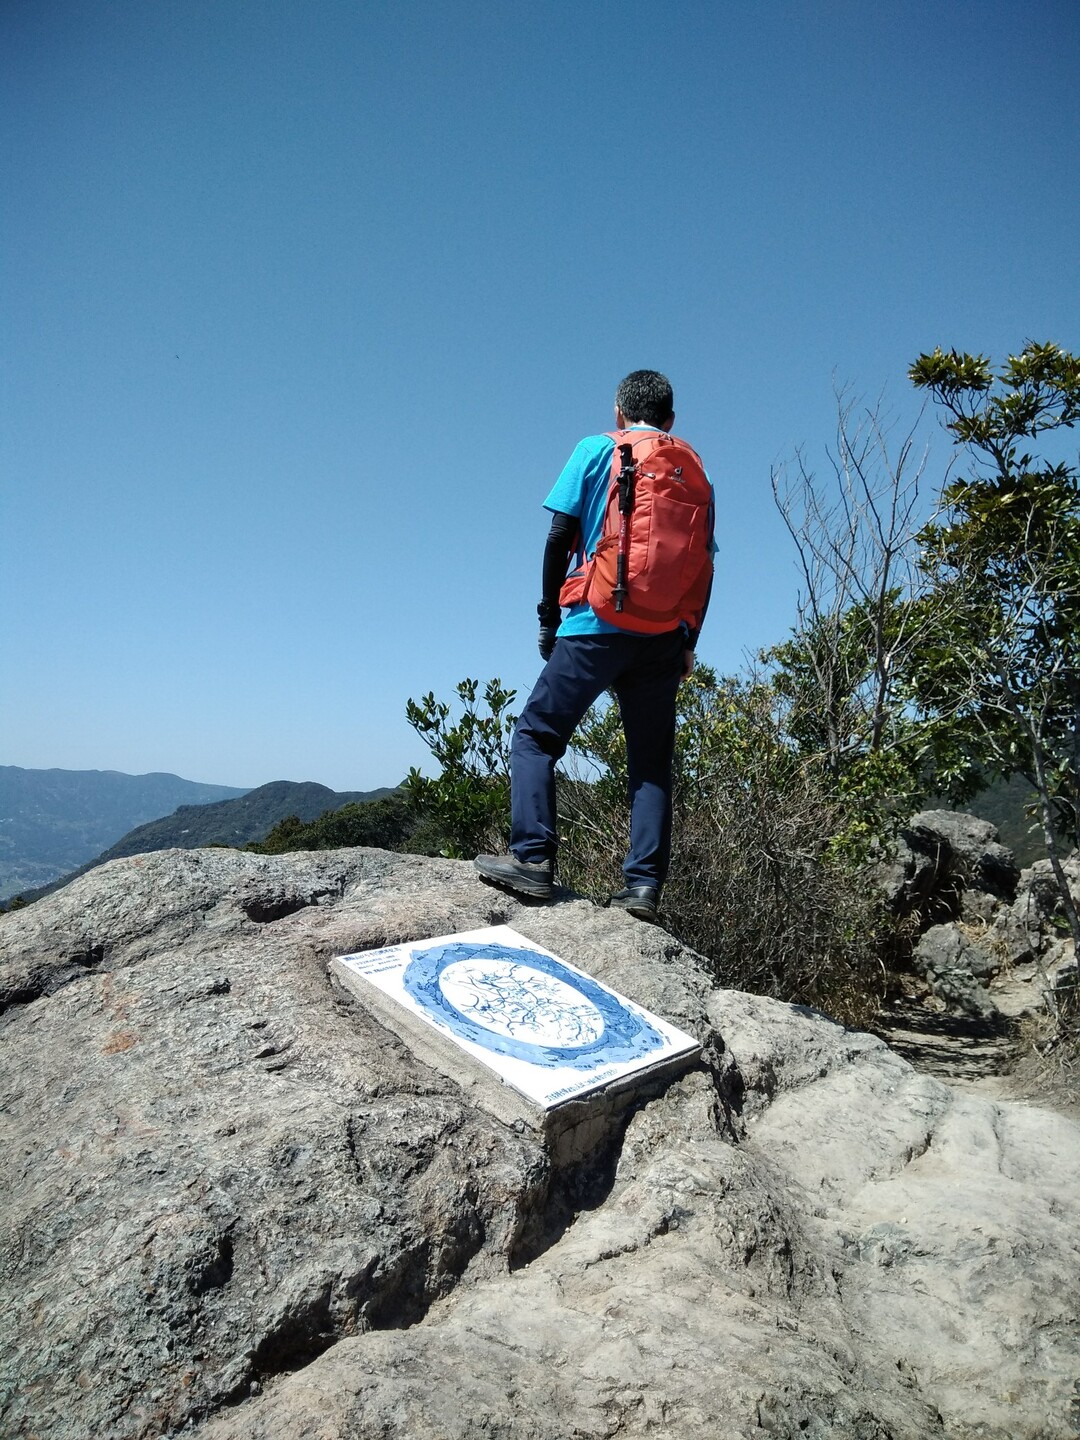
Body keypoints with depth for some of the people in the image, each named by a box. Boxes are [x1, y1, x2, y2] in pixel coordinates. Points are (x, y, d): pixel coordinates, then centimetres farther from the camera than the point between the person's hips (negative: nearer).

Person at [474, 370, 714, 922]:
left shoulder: (596, 449, 8)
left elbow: (561, 536, -1)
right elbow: (703, 566, 13)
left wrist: (550, 617, 6)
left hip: (598, 627, -4)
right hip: (665, 637, 4)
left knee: (535, 736, 4)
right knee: (652, 762, 7)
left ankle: (532, 858, -7)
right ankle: (644, 885, 2)